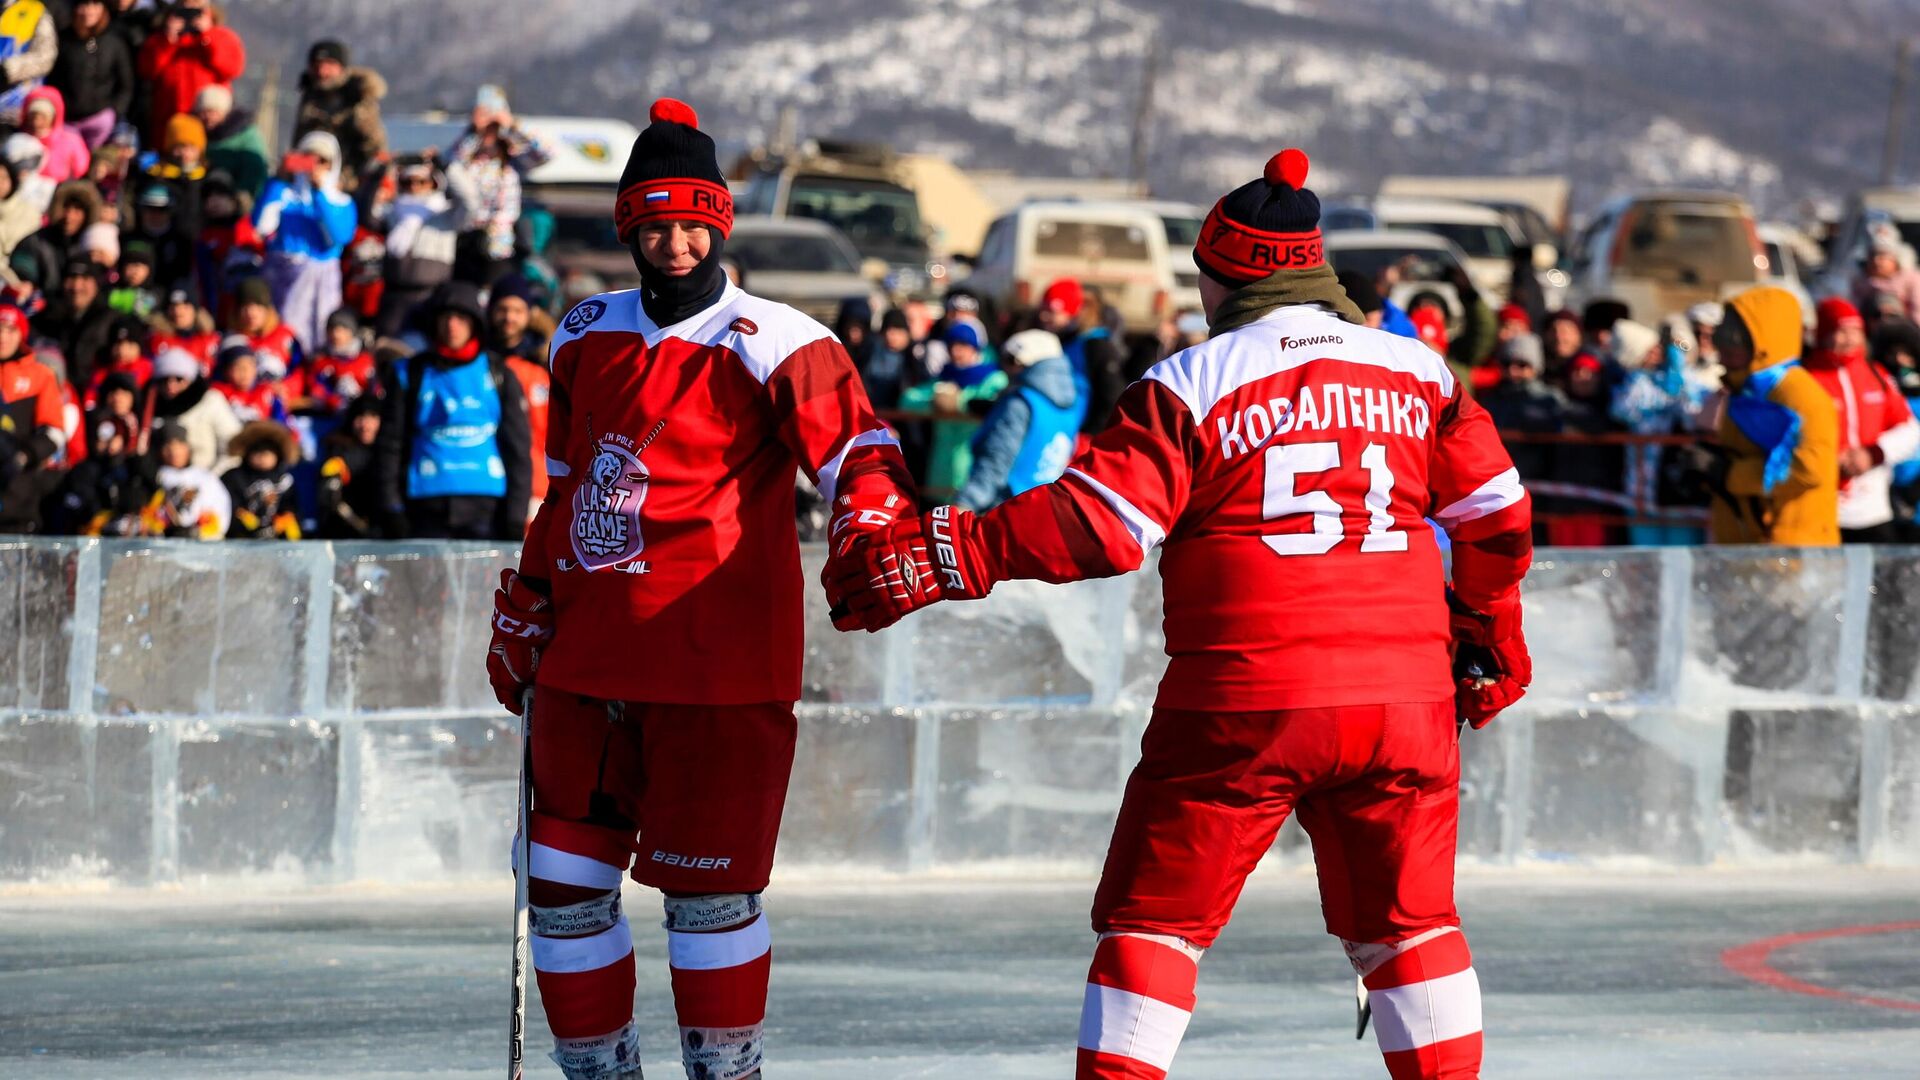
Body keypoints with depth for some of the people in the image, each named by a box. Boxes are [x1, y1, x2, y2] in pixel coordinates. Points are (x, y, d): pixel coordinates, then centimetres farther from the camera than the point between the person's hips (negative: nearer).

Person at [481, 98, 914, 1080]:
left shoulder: (772, 346, -6)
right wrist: (524, 614, 25)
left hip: (715, 663, -6)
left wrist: (870, 526, -38)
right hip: (589, 655, 6)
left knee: (708, 886, -5)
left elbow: (854, 451, -18)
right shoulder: (587, 337, 14)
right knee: (565, 883, 7)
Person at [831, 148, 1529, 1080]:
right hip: (1403, 702, 4)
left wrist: (949, 554, -8)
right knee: (1408, 922, 15)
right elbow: (1495, 515, 14)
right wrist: (1491, 641, 29)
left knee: (1154, 916, 5)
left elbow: (1098, 524, -12)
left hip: (1245, 703, -4)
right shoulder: (1419, 374, 9)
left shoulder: (1191, 384, -4)